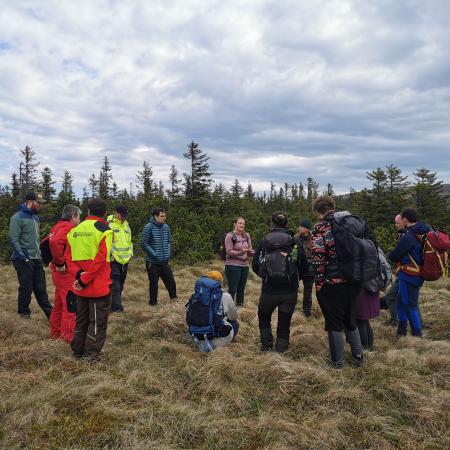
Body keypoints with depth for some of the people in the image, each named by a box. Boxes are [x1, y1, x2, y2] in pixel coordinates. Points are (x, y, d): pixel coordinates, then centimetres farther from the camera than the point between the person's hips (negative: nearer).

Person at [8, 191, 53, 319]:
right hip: (24, 260, -7)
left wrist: (39, 253, 13)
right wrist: (24, 258, -19)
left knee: (41, 288, 12)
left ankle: (49, 312, 18)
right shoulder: (18, 217, -12)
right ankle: (24, 313, 21)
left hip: (37, 259, 7)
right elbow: (13, 239, -17)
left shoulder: (35, 217, 13)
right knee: (26, 288, 4)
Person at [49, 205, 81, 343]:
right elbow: (55, 243, -33)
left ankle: (55, 332, 30)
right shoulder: (68, 227, -16)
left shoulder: (57, 226, 13)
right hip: (66, 272, -10)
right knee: (71, 305, -2)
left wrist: (54, 261, 18)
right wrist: (60, 263, -23)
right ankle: (69, 335, 5)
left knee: (59, 303, 19)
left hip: (58, 272, 10)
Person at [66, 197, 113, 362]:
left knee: (81, 319, 20)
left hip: (81, 287, 6)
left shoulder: (74, 230, 7)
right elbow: (101, 259, -19)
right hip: (99, 286, -6)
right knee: (98, 322, 6)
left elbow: (68, 256, 2)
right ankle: (91, 355, 11)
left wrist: (78, 274, -7)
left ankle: (77, 351, 30)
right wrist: (84, 279, -14)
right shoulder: (104, 230, -11)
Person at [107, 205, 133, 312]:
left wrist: (130, 253, 14)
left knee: (120, 284, 12)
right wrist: (110, 255, -16)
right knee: (115, 284, -8)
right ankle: (116, 306, -6)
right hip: (114, 259, -7)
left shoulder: (126, 224, 15)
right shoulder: (109, 224, -8)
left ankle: (115, 305, 23)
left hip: (125, 260, 7)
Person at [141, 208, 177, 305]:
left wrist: (168, 253, 2)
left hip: (164, 262, 5)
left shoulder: (166, 227, 3)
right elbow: (144, 244, -15)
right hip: (152, 262, -5)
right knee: (154, 283, 6)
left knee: (170, 280, 11)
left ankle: (174, 297, 31)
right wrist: (155, 255, -16)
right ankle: (153, 302, 23)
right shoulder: (148, 227, -13)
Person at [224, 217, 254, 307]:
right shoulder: (230, 236, -8)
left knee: (241, 289, 12)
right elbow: (229, 251, -14)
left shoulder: (246, 235, 8)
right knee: (232, 289, -3)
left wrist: (252, 252, -12)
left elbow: (250, 251, 10)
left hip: (244, 266, 5)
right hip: (233, 266, -5)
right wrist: (240, 252, -28)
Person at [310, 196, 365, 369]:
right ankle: (358, 355, 28)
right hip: (353, 281, 6)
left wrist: (318, 282, -11)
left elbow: (318, 258, -18)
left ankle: (337, 361, 16)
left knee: (334, 322, 7)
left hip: (331, 283, -6)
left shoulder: (320, 228, -10)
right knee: (350, 318, 21)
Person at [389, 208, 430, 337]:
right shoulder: (422, 233, 5)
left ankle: (417, 334, 13)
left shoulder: (408, 237, -22)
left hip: (409, 275, -9)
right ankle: (402, 330, 27)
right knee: (401, 301, 18)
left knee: (410, 305, 3)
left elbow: (394, 256, -13)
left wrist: (390, 255, 9)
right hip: (418, 274, 9)